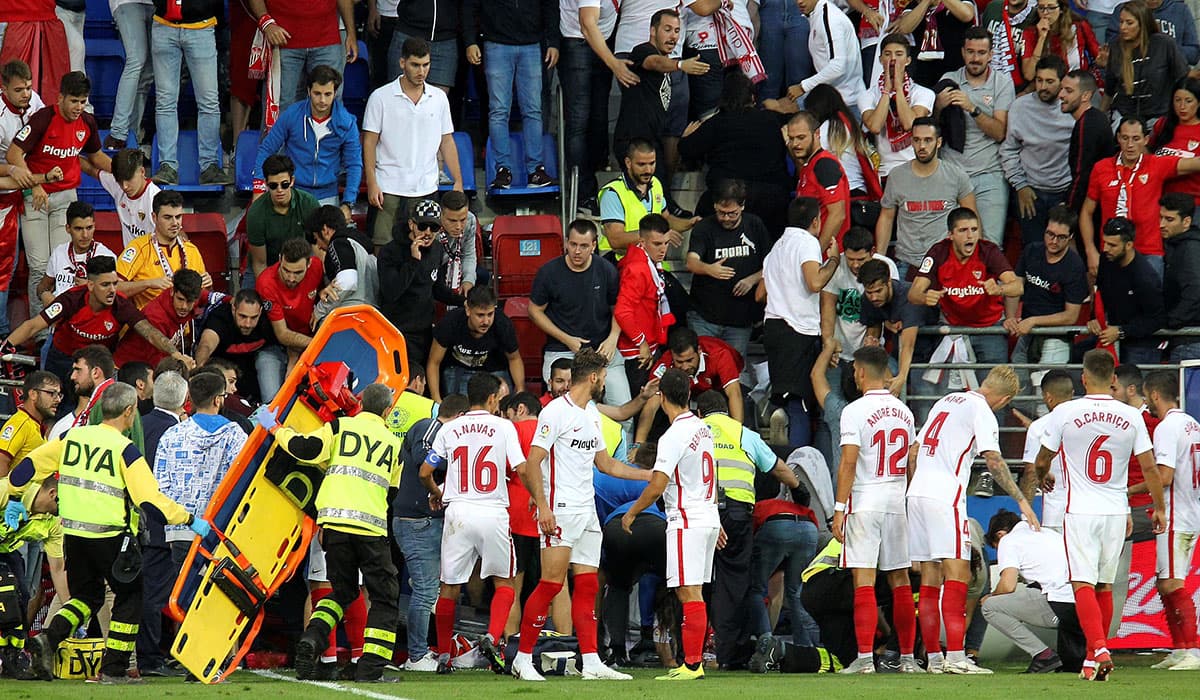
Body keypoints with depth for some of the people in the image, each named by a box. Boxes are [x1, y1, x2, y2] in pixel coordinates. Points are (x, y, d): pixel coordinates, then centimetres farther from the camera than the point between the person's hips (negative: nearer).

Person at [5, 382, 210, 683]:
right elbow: (151, 500, -14)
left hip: (72, 531, 6)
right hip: (108, 536, -6)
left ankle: (48, 639, -4)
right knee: (131, 595, 11)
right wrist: (191, 521, -5)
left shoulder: (73, 437, 6)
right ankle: (113, 669, 6)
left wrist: (15, 498, 24)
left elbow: (29, 465, 10)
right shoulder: (125, 449, -10)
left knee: (86, 595, 20)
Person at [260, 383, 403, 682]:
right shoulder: (394, 444, 16)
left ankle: (311, 639, -5)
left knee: (343, 591, 19)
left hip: (334, 520, 1)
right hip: (371, 524, -1)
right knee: (384, 596, 10)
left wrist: (275, 429, 11)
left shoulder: (340, 427, 9)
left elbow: (305, 449, -3)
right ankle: (371, 666, -1)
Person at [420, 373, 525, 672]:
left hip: (458, 512, 2)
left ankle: (444, 654, 16)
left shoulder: (449, 429, 6)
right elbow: (521, 469, -5)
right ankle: (493, 637, -11)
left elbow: (425, 473, 8)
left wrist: (436, 493, 29)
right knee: (504, 582, 12)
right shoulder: (503, 427, 0)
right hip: (493, 512, -2)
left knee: (450, 586, 11)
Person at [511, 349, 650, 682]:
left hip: (587, 511, 9)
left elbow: (605, 464, 26)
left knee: (587, 586, 7)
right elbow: (532, 463, -15)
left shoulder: (592, 413, 16)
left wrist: (650, 475, 23)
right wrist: (543, 507, -22)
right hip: (561, 511, -9)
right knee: (551, 583, -10)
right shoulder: (556, 412, -11)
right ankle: (522, 657, -4)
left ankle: (591, 662, 8)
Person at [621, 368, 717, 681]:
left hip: (687, 522, -9)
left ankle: (692, 664, -10)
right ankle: (694, 661, 12)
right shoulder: (703, 429, 11)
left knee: (689, 594, -8)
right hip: (708, 518, 9)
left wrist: (632, 512, -3)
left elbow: (657, 487, -18)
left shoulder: (673, 437, -16)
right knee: (694, 595, 11)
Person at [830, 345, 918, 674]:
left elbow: (849, 463, -14)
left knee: (864, 580, -6)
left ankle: (865, 658, -11)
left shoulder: (855, 411, -9)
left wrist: (839, 507, -11)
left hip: (864, 502, -6)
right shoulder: (903, 411, 11)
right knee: (900, 580, 9)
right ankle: (907, 656, 10)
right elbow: (912, 464, 15)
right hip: (898, 502, 6)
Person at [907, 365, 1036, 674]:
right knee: (956, 574, -9)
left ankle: (934, 657, 11)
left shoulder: (945, 401, 21)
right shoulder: (982, 412, -4)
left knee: (930, 578, 9)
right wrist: (1021, 500, -13)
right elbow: (993, 460, -13)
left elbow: (915, 452, 23)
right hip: (945, 496, -8)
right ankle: (955, 657, -17)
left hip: (916, 493, 8)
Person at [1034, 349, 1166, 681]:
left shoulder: (1066, 412, -7)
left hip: (1080, 512, -3)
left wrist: (1042, 477, 28)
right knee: (1104, 586, 13)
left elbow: (1042, 460, 5)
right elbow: (1149, 468, 1)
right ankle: (1094, 659, 19)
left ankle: (1099, 650, -25)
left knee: (1083, 584, -6)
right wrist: (1159, 508, 14)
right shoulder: (1131, 417, -1)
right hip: (1117, 512, 3)